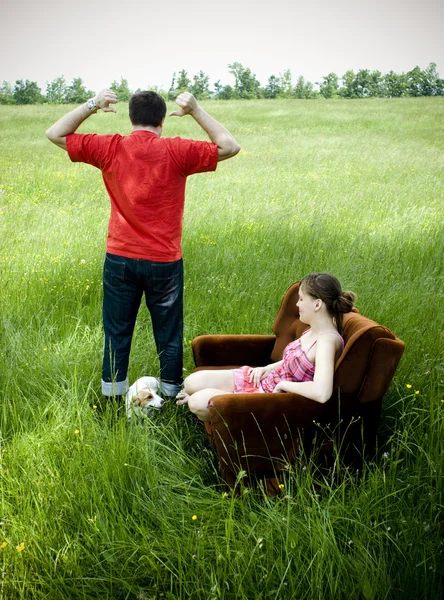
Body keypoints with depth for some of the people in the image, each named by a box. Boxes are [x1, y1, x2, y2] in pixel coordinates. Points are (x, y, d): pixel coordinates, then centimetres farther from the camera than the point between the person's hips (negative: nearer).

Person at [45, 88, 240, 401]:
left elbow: (55, 134, 7)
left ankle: (112, 396, 24)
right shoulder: (176, 151, -9)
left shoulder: (110, 149, -4)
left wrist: (91, 106, 1)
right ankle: (172, 395, 23)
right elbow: (230, 147, 1)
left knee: (117, 332, 14)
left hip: (120, 260, 2)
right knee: (169, 334, 12)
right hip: (164, 262, -2)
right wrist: (196, 111, -2)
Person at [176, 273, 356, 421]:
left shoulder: (328, 340, -27)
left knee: (198, 403, -12)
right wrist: (266, 368, 4)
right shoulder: (314, 330, 2)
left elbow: (322, 393, -41)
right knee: (192, 383, 3)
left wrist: (284, 384, -24)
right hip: (264, 380, 9)